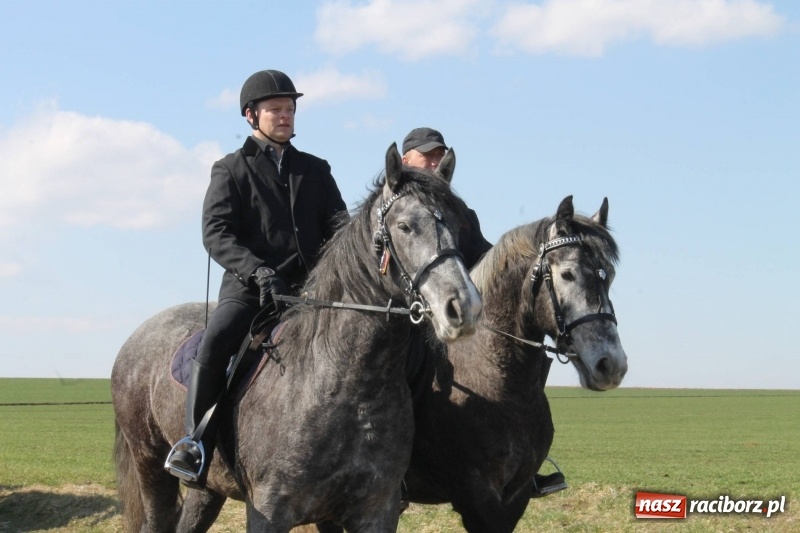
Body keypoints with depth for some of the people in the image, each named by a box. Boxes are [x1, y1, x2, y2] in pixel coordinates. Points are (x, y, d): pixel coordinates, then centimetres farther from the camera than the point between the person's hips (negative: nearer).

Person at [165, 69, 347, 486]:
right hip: (248, 289, -4)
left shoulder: (315, 170, 19)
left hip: (307, 289, 4)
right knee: (215, 342, -30)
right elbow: (216, 233, -6)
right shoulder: (231, 170, 7)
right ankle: (195, 443, -20)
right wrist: (259, 272, -23)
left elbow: (337, 225, 11)